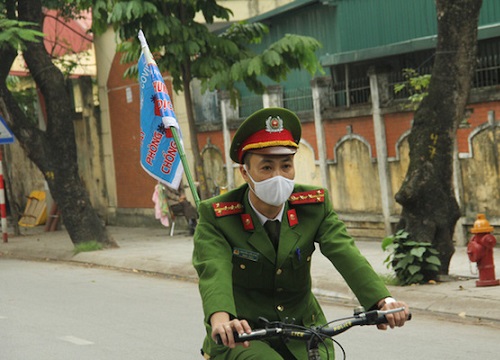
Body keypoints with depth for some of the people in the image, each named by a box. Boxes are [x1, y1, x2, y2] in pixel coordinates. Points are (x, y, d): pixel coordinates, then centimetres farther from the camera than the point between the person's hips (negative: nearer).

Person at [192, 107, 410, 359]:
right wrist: (221, 319, -53)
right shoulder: (215, 216, -13)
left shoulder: (315, 205, -4)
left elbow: (345, 252, -20)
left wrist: (383, 300, -39)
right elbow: (213, 271, -30)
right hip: (241, 337, -3)